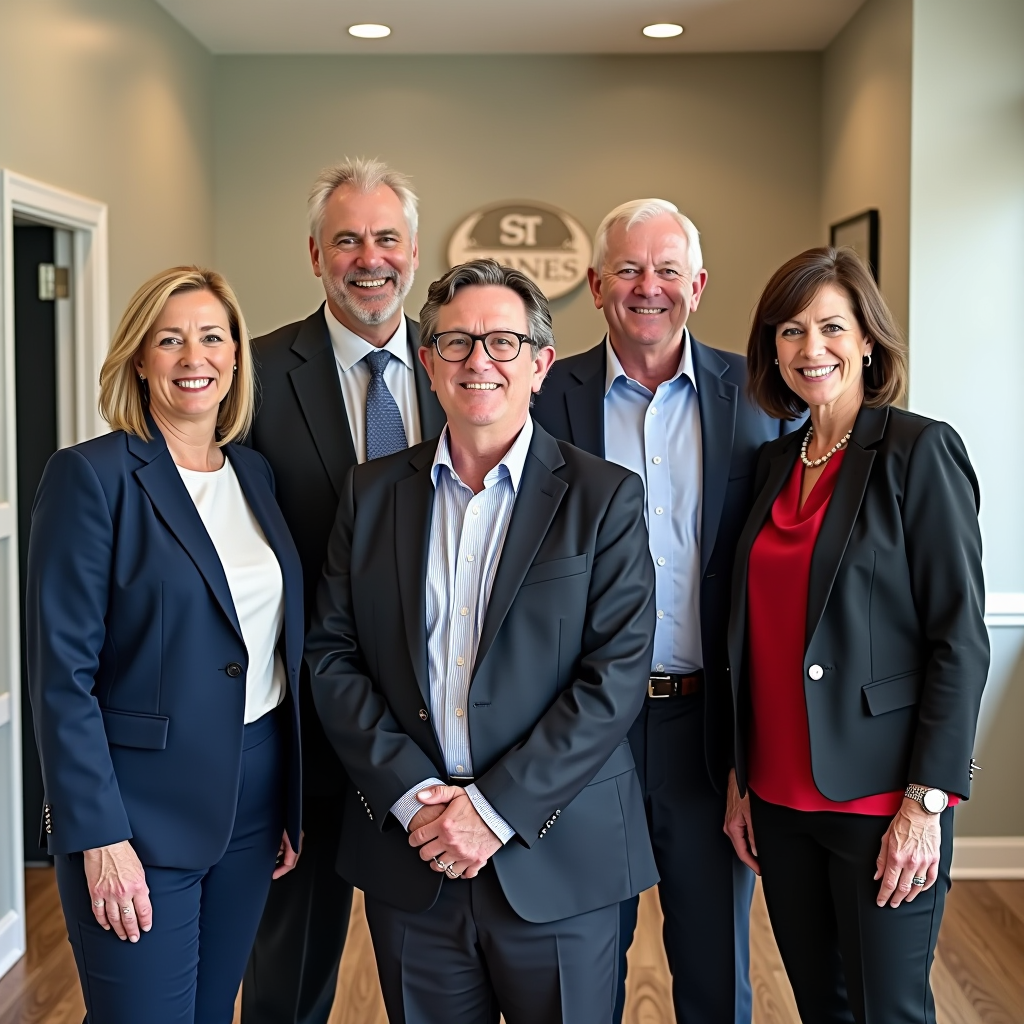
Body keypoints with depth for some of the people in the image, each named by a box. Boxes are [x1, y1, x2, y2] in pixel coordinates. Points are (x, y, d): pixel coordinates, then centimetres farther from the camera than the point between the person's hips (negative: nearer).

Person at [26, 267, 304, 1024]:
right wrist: (100, 836, -17)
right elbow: (62, 672, -13)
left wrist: (291, 804, 10)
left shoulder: (256, 474, 8)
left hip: (253, 802, 6)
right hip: (141, 810, -6)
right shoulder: (91, 476, -10)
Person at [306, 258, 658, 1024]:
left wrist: (497, 806, -14)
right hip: (410, 857, 3)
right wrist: (411, 794, -9)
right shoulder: (374, 493, 6)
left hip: (556, 858, -2)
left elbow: (617, 672, -10)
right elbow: (332, 656, 3)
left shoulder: (604, 497, -3)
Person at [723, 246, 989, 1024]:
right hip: (781, 796, 6)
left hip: (880, 796, -6)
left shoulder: (918, 450, -8)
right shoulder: (775, 463, 10)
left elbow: (960, 638, -12)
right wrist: (742, 779, 11)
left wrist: (925, 802, -15)